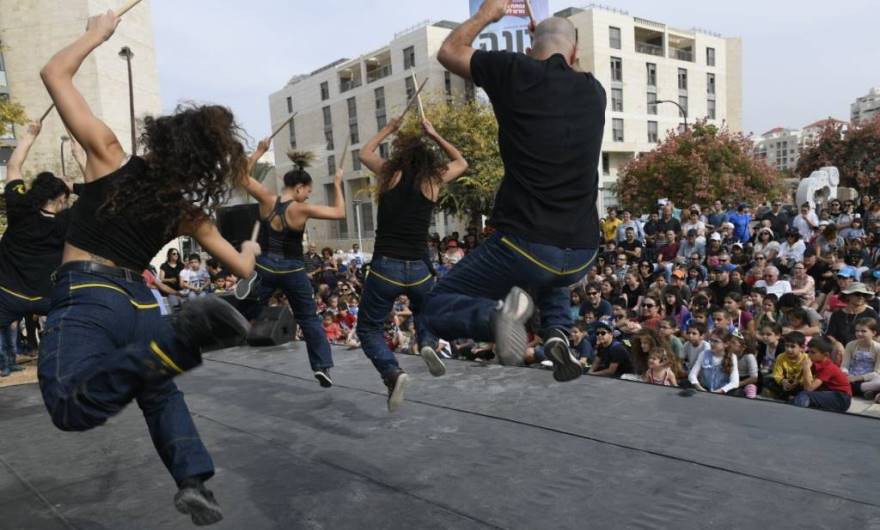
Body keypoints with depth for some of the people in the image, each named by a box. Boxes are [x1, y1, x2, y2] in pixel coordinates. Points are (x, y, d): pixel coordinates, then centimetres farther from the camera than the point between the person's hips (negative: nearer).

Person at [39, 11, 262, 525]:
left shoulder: (110, 156, -2)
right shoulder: (190, 212, 6)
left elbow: (55, 73, 2)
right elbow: (242, 267, 14)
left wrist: (98, 33, 17)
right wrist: (251, 248, 38)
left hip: (85, 297, -4)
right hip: (140, 302, 4)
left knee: (73, 406, -25)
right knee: (161, 392, 26)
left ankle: (183, 337, -41)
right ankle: (195, 482, 11)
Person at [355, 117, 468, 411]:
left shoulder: (390, 173, 5)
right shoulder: (434, 179, 6)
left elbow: (365, 153, 28)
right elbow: (462, 163, 27)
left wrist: (389, 129, 38)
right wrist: (434, 135, 29)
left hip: (385, 267, -2)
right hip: (419, 269, 2)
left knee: (369, 329, 14)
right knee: (424, 312, 33)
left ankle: (393, 373, -12)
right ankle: (426, 343, 2)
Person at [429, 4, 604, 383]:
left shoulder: (515, 72, -3)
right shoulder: (593, 91, 11)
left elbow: (448, 52, 15)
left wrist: (487, 13, 28)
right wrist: (551, 34, 46)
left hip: (523, 246, -5)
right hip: (581, 255, 5)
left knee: (438, 308, 12)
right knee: (552, 276, 43)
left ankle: (497, 314, -19)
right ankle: (557, 333, 13)